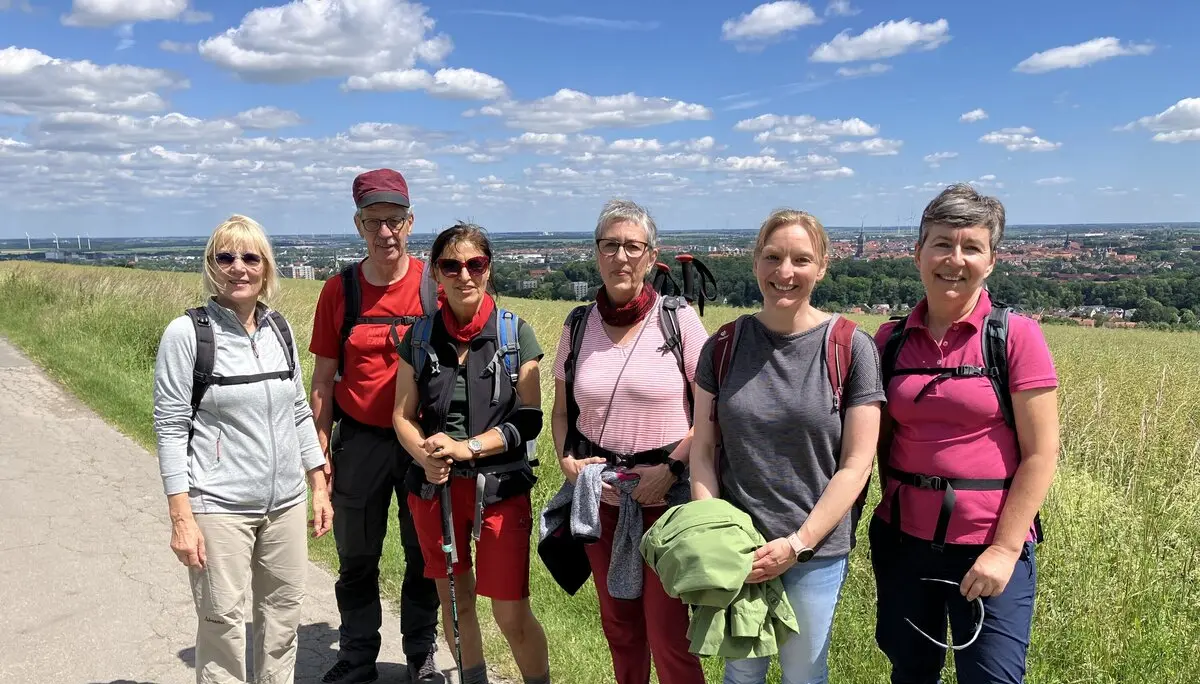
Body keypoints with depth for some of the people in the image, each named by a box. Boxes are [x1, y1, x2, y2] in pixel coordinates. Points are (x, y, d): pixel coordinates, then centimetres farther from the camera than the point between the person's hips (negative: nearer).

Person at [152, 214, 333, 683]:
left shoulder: (279, 328, 6)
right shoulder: (187, 333, -8)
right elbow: (170, 428, -8)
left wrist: (319, 486, 11)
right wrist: (181, 517, -12)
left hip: (286, 501, 5)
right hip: (219, 506, -5)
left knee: (284, 616, 12)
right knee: (222, 623, 1)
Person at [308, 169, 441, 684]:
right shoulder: (339, 290, -1)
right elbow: (323, 379, 4)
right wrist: (320, 448, 0)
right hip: (359, 441, 1)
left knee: (424, 553, 12)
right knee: (356, 556, 13)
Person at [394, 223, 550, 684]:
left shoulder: (516, 334, -4)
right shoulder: (419, 337, 3)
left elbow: (529, 419, -7)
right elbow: (403, 415, 5)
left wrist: (468, 447, -17)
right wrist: (425, 455, -15)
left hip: (500, 486, -3)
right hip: (435, 486, 3)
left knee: (512, 613, -1)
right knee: (455, 599, 15)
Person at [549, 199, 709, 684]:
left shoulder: (679, 320, -7)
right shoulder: (578, 326, 3)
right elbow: (562, 411, 12)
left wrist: (672, 468, -14)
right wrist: (566, 459, -5)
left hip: (666, 497, -4)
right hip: (599, 498, 4)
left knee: (668, 630, 0)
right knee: (618, 623, 16)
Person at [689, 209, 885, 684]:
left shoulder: (851, 348, -9)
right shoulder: (724, 345, -1)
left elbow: (855, 464, -9)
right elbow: (703, 449, 1)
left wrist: (799, 543, -14)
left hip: (816, 549, -2)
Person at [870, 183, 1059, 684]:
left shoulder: (1015, 336, -8)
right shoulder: (891, 339, 2)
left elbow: (1041, 453, -9)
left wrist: (1005, 550, -12)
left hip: (990, 546, -3)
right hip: (903, 539, 3)